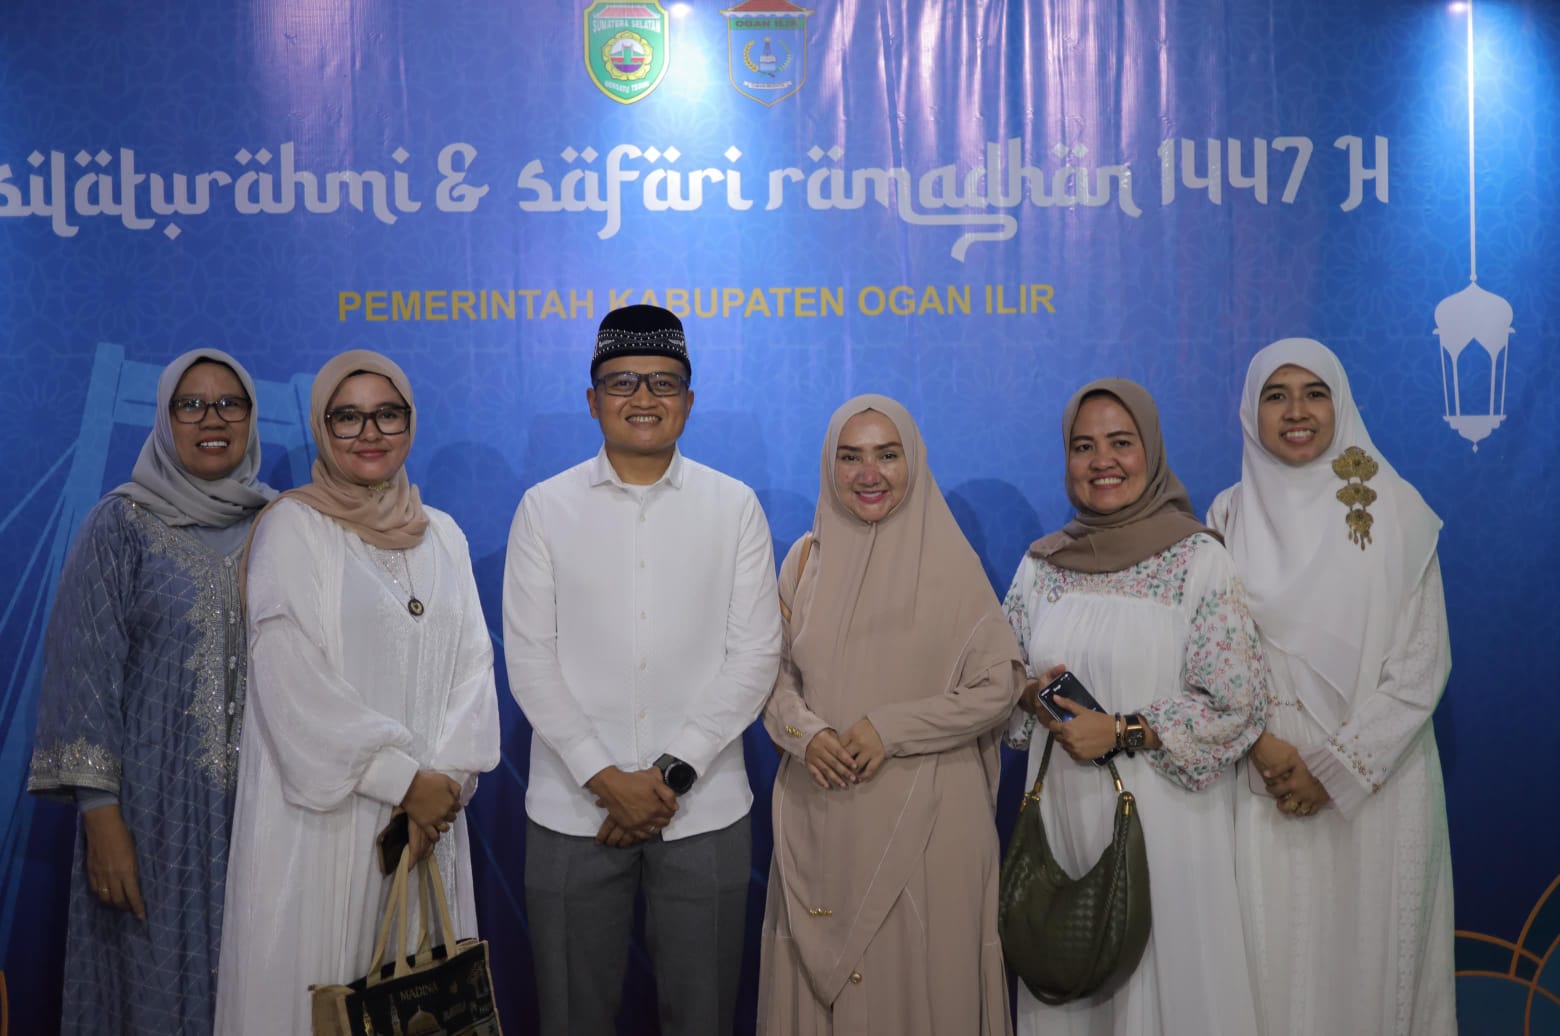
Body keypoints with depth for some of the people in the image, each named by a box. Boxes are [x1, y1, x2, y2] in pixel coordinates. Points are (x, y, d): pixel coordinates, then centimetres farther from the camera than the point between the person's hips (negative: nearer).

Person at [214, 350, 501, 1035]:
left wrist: (444, 781, -9)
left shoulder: (442, 536, 12)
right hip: (321, 813, -4)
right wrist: (404, 781, -13)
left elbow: (471, 664, 7)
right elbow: (291, 680, -12)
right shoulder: (291, 528, -3)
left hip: (429, 807, 4)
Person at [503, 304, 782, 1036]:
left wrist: (673, 772, -10)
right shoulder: (545, 508, 3)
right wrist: (605, 778, -9)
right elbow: (529, 659, -1)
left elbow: (754, 654, -1)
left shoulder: (734, 507, 3)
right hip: (573, 808, 0)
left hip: (703, 808, 0)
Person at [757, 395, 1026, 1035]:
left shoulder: (950, 561, -5)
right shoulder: (807, 559, 5)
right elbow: (778, 675, 10)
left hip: (925, 817, -3)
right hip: (821, 816, 3)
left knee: (917, 977, 5)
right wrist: (806, 732, -11)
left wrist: (891, 729, -14)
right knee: (821, 974, 10)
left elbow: (1000, 684, -5)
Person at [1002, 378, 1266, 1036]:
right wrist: (1033, 691, -6)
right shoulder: (1041, 563, 7)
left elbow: (1236, 704, -8)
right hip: (1064, 811, 4)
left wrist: (1122, 730, -15)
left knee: (1163, 975, 2)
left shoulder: (1200, 560, -6)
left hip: (1165, 818, -3)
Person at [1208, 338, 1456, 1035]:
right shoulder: (1230, 515, 5)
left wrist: (1337, 767, -11)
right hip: (1265, 775, 1)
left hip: (1374, 780, -1)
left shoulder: (1396, 512, -2)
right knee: (1275, 947, 4)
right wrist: (1262, 746, -12)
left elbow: (1420, 663, -5)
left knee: (1367, 947, 4)